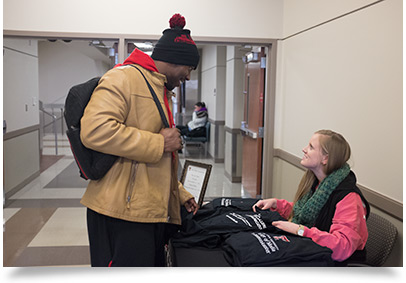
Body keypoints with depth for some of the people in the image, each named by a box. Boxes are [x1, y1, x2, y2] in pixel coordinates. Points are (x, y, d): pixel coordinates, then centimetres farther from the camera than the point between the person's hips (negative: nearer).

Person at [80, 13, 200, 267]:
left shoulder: (161, 92, 23)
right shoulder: (124, 78, -9)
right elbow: (95, 130, -26)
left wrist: (180, 195, 27)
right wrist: (159, 143, -18)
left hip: (154, 211, 10)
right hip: (122, 213, -9)